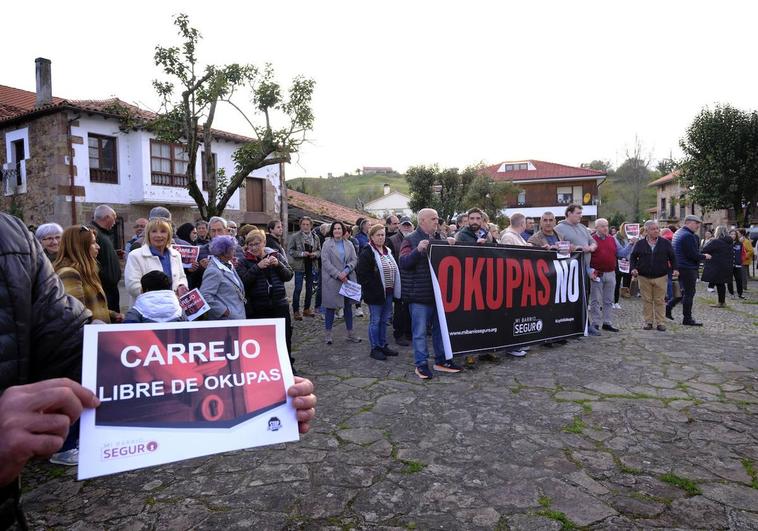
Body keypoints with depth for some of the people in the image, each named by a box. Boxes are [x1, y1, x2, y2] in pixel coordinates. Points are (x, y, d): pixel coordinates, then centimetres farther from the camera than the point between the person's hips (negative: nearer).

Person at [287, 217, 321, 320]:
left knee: (310, 288, 12)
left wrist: (315, 254, -8)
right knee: (298, 289, -3)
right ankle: (296, 311, 7)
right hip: (299, 266, -4)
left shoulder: (315, 237, 8)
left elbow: (319, 250, 14)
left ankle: (307, 309, 26)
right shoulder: (295, 237, -5)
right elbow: (290, 250, -7)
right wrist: (301, 254, -19)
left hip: (311, 266, 5)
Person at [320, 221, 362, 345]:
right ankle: (328, 334, 14)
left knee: (348, 306, 10)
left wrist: (346, 271, -14)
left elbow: (354, 260, 4)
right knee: (330, 306, 2)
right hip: (332, 280, -4)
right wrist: (338, 274, -17)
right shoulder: (327, 244, -3)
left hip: (347, 279, 4)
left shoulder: (349, 244, 9)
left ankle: (350, 333, 20)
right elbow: (325, 262, -10)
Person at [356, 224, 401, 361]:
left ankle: (383, 345, 26)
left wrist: (393, 288, 9)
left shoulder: (388, 251, 12)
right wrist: (374, 289, -18)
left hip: (388, 292, 7)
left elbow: (394, 270, 18)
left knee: (384, 320, 15)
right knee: (375, 321, 2)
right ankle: (374, 348, 11)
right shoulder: (366, 253, -11)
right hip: (375, 293, -7)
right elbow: (363, 274, -16)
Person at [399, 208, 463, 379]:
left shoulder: (438, 239, 14)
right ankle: (421, 364, 12)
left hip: (438, 292, 7)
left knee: (440, 328, 15)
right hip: (420, 294, -6)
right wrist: (418, 250, -33)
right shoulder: (411, 240, -6)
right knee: (420, 331, 1)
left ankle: (441, 360, 27)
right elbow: (404, 262, -17)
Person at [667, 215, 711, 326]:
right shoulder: (688, 236, -17)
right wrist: (704, 256, -6)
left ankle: (668, 307, 17)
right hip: (688, 268, -10)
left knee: (684, 291, 20)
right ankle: (687, 319, 4)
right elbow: (693, 255, -20)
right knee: (689, 293, -2)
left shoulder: (678, 233, 15)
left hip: (680, 267, 10)